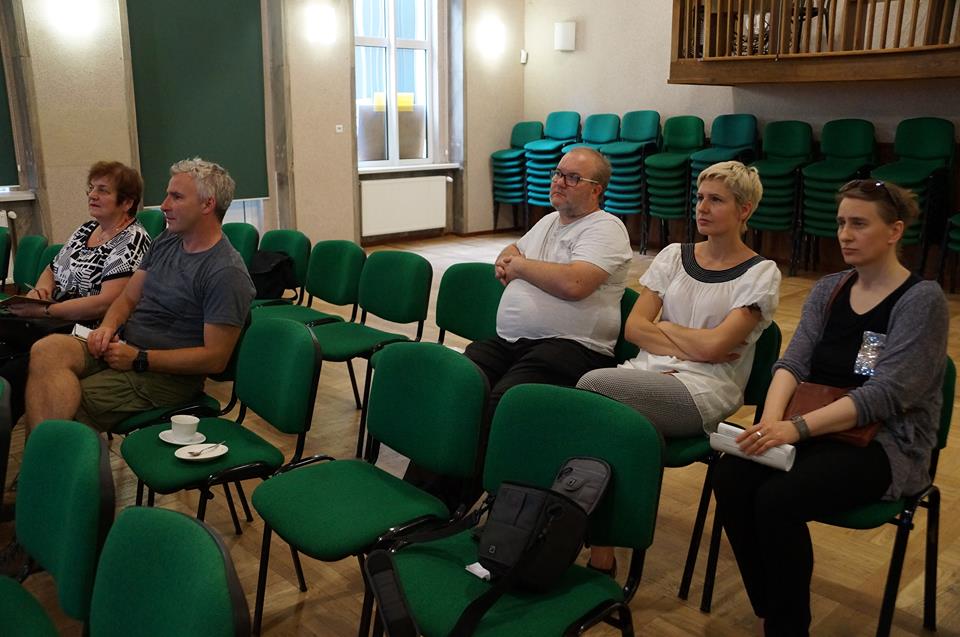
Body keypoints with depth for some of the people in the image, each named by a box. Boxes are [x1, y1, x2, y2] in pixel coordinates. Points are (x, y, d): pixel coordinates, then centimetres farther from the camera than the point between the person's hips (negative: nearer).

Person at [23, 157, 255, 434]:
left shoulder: (227, 274, -15)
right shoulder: (166, 242, 13)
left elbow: (214, 359, -17)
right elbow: (128, 298, 19)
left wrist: (139, 359, -15)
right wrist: (108, 326, -4)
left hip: (165, 374, -7)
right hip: (122, 346, 8)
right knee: (47, 350, -21)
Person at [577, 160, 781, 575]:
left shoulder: (760, 273, 2)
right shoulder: (674, 256, 16)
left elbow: (715, 345, -10)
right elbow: (634, 328, 6)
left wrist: (664, 327, 3)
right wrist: (691, 347, -5)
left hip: (705, 392, -4)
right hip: (649, 372, 4)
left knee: (592, 386, -28)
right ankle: (599, 551, -21)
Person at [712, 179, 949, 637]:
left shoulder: (922, 300, -9)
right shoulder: (828, 291, 10)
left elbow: (884, 394, -20)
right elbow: (793, 362, -1)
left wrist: (797, 428, -31)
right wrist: (771, 419, -22)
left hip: (886, 444, -5)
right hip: (817, 429, 5)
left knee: (777, 498, -30)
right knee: (730, 477, -22)